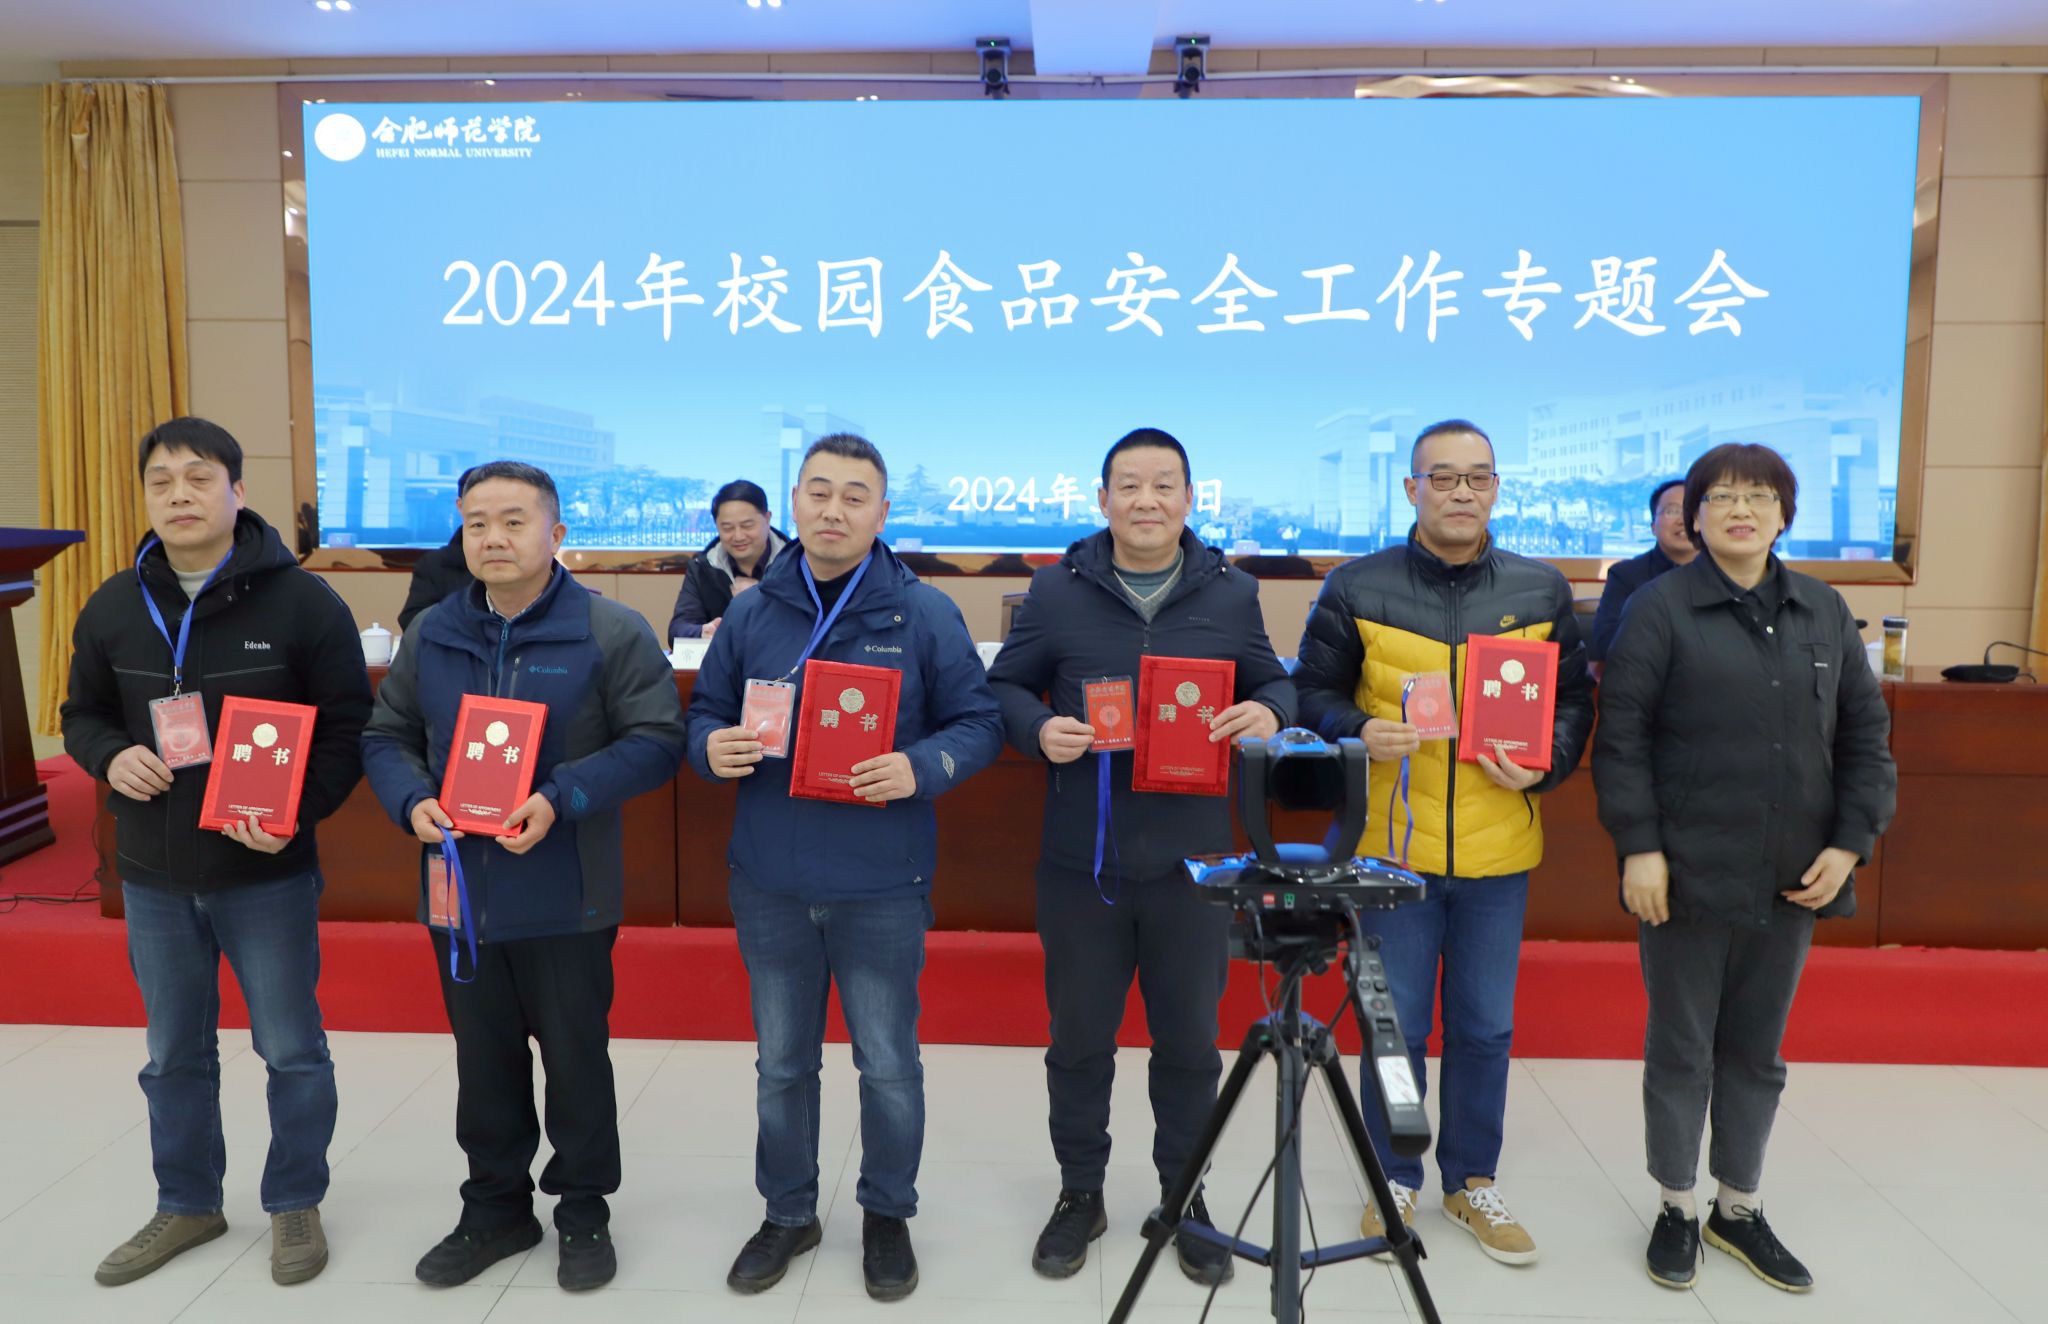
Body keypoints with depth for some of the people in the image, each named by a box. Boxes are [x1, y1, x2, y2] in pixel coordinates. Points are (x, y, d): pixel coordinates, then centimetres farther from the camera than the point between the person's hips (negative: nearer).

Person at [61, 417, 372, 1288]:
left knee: (291, 1050, 8)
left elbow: (349, 729, -7)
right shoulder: (112, 608, 4)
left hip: (268, 873, -4)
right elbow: (83, 715, 15)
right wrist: (111, 757, -9)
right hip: (152, 877, 4)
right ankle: (186, 1205, 36)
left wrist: (297, 810, -22)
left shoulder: (302, 601, -10)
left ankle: (295, 1206, 26)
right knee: (174, 1055, 17)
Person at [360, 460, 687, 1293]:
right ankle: (495, 1206, 36)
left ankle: (584, 1211, 29)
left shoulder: (611, 632, -9)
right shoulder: (432, 635, 6)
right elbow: (386, 737, 11)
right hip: (460, 890, 4)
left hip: (566, 896, -4)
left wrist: (562, 798, -24)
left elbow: (655, 741, -13)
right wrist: (411, 801, -10)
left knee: (575, 1057, 10)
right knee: (483, 1060, 18)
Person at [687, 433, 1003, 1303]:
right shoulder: (751, 613, 3)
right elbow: (705, 712, 11)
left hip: (883, 887, -2)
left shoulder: (925, 613, -6)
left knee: (888, 1064, 12)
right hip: (769, 883, 3)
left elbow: (978, 723, -3)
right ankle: (787, 1213, 38)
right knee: (781, 1062, 17)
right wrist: (712, 747, -13)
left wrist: (921, 768, -22)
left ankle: (888, 1215, 35)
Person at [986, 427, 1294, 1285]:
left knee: (1189, 1042, 13)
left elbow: (1272, 680, 12)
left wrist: (1269, 713, -11)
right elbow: (1004, 686, 6)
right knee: (1079, 1040, 13)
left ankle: (1185, 1198, 34)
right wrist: (1040, 729, -16)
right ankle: (1080, 1194, 33)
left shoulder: (1232, 594, 2)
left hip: (1191, 861, 1)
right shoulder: (1058, 589, -1)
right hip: (1080, 861, 0)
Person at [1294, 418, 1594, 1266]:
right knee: (1396, 1026, 9)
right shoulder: (1357, 588, -3)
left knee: (1486, 1027, 14)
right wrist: (1359, 733, -20)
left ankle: (1472, 1181, 32)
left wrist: (1544, 764, -8)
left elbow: (1574, 703, 10)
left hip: (1500, 852, 2)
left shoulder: (1542, 592, 5)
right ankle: (1394, 1180, 28)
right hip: (1393, 846, -2)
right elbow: (1313, 694, 0)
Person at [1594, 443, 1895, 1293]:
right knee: (1681, 1049, 9)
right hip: (1687, 874, -4)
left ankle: (1740, 1208, 32)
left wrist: (1851, 842, 0)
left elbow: (1866, 735, 10)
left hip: (1790, 877, 4)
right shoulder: (1661, 609, -6)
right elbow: (1621, 736, -10)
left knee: (1757, 1051, 16)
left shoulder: (1825, 612, 8)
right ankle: (1676, 1207, 26)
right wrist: (1638, 847, -15)